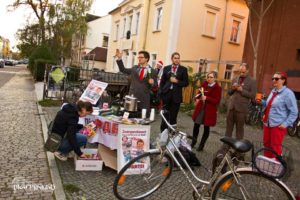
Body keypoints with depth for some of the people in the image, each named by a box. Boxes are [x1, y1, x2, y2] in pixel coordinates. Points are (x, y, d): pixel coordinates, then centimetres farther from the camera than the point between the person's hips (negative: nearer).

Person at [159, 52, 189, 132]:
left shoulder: (183, 69, 3)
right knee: (165, 115, 9)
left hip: (176, 95, -1)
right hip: (166, 94, 2)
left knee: (173, 116, 3)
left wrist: (177, 81, -14)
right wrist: (161, 92, 0)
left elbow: (186, 83, 0)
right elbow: (162, 81, 8)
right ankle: (163, 132, 20)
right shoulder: (166, 68, 8)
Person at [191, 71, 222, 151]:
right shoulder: (204, 84, 5)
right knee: (196, 125, 7)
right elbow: (199, 92, 17)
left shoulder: (218, 88, -8)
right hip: (200, 108, 4)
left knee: (206, 128, 7)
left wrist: (206, 98, -22)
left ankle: (201, 145, 19)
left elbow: (217, 101, -12)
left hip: (209, 110, -4)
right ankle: (193, 142, 25)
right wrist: (197, 98, -4)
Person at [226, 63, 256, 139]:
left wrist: (242, 90, -16)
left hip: (241, 108, -4)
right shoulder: (235, 79, 12)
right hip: (231, 106, 4)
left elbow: (253, 95, -8)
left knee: (239, 128, 6)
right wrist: (233, 88, -5)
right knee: (228, 127, 9)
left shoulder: (252, 81, -1)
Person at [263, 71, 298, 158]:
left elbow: (294, 112, -12)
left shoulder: (288, 93, -12)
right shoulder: (273, 91, 10)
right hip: (267, 123, 7)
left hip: (278, 125, -7)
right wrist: (265, 115, 10)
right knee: (266, 144, 17)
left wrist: (285, 124, -16)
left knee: (275, 147, 3)